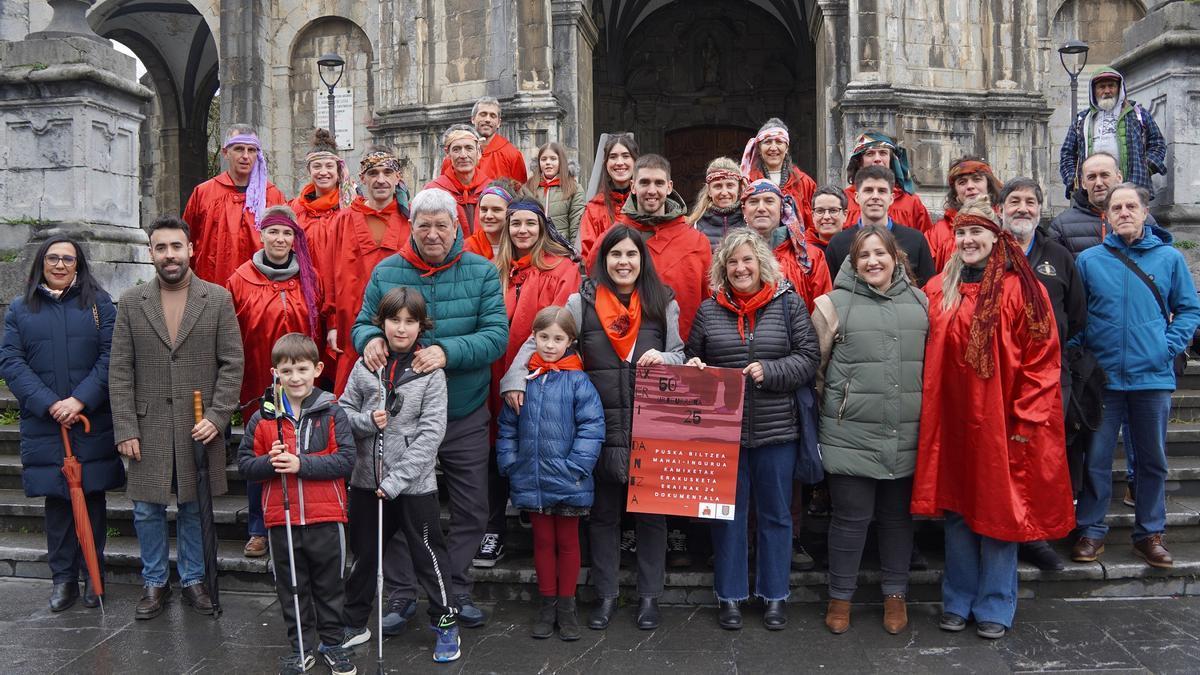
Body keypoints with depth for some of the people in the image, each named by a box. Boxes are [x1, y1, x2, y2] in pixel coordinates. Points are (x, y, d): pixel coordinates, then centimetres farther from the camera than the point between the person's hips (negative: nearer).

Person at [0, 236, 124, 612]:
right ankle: (63, 577, 15)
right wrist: (49, 404, -12)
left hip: (93, 421, -1)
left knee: (92, 494, 4)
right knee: (56, 498, 5)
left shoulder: (99, 303, 5)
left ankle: (94, 575, 15)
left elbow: (110, 356, -4)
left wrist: (81, 400, -15)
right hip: (44, 423, 1)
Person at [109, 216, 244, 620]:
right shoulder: (131, 303, 4)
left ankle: (193, 579, 26)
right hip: (148, 425, 1)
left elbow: (232, 363, -2)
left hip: (200, 424, -1)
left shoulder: (218, 299, 0)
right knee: (147, 509, 8)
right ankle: (155, 584, 25)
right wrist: (125, 429, -5)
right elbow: (120, 371, 1)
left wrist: (216, 416, -11)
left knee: (194, 508, 10)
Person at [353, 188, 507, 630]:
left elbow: (496, 335, -13)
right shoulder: (386, 272, 1)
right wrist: (370, 339, -18)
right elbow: (363, 323, 7)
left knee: (471, 510, 10)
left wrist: (447, 351, -29)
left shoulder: (482, 272, -4)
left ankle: (457, 590, 30)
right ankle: (401, 594, 28)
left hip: (465, 415, 0)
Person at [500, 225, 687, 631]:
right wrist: (515, 379, -18)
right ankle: (606, 595, 26)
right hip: (601, 428, 0)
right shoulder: (581, 302, 1)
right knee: (603, 514, 12)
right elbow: (538, 342, -3)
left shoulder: (663, 303, 5)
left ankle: (649, 595, 25)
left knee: (651, 512, 10)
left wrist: (664, 358, -12)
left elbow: (681, 356, 11)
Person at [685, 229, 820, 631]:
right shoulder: (709, 310, 6)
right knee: (727, 513, 10)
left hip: (776, 430, -1)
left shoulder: (789, 305, 1)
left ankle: (775, 596, 25)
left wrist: (769, 370, -16)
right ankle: (730, 596, 23)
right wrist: (692, 368, -6)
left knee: (776, 514, 10)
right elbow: (692, 357, 16)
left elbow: (809, 358, -3)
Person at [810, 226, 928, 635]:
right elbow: (814, 365, 4)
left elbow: (933, 362, 17)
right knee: (851, 517, 6)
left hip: (906, 435, 3)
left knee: (897, 516, 15)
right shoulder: (835, 303, -2)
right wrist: (828, 408, 4)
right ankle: (840, 595, 24)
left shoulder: (920, 303, 8)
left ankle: (895, 594, 33)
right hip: (851, 434, -3)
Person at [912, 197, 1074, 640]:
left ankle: (994, 607, 20)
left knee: (999, 510, 5)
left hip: (1000, 421, -3)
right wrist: (927, 410, 5)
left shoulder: (1020, 289, -5)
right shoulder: (938, 290, 7)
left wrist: (1027, 418, -12)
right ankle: (957, 601, 24)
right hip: (950, 420, 4)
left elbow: (1041, 359, -7)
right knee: (956, 510, 11)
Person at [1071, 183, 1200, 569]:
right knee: (1096, 458, 4)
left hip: (1153, 377, 1)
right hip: (1103, 376, -1)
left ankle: (1150, 534, 25)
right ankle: (1091, 531, 17)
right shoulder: (1088, 260, 1)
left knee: (1152, 459, 11)